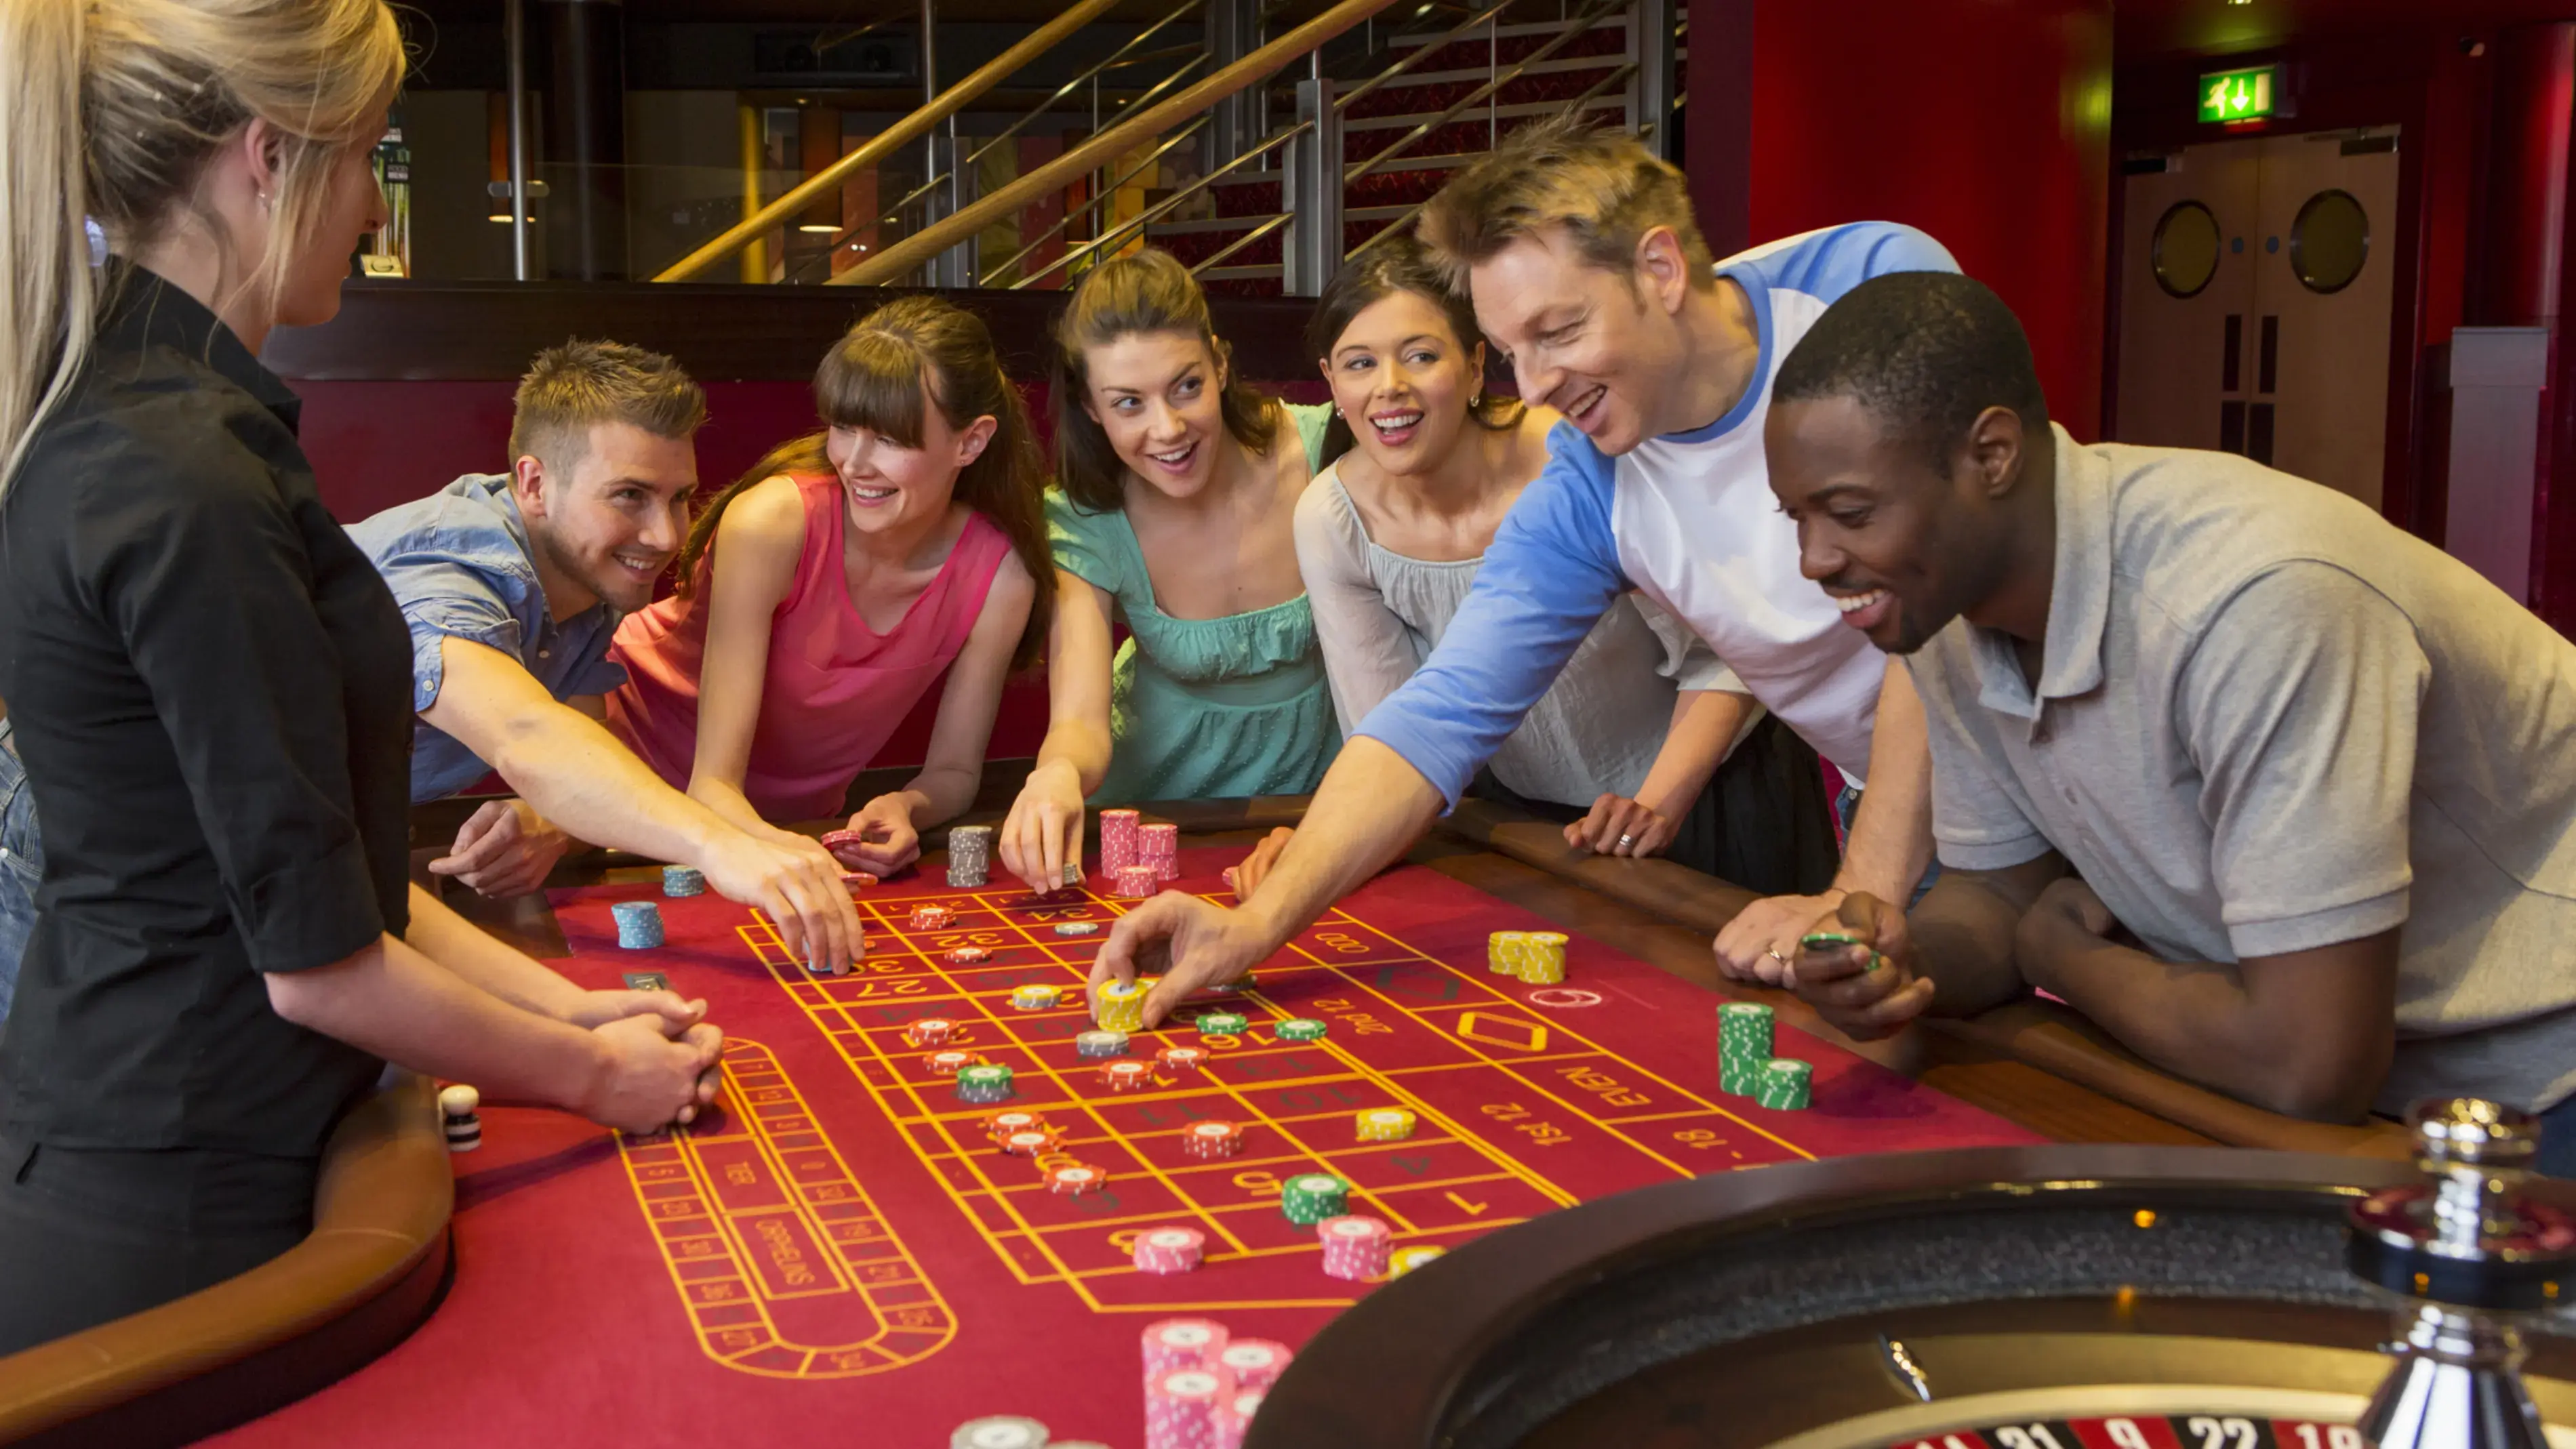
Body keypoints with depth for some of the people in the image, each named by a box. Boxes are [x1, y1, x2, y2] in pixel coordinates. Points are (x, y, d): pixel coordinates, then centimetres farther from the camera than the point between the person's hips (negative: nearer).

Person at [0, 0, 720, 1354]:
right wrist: (591, 1072, -7)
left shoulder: (109, 422, 8)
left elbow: (300, 857, 11)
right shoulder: (189, 488, -24)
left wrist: (560, 1001, 9)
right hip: (166, 1219, -9)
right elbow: (317, 961, -21)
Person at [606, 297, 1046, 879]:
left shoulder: (1000, 577, -18)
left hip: (795, 817, 3)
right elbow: (713, 781, -27)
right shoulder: (771, 522, -27)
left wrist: (906, 809, -28)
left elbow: (954, 771, -4)